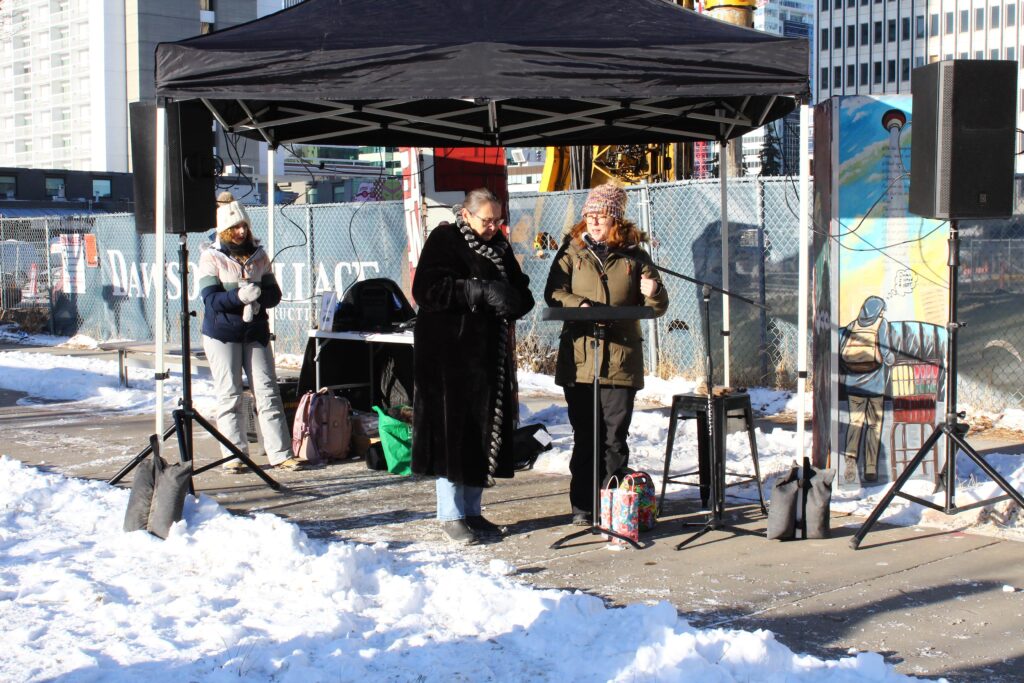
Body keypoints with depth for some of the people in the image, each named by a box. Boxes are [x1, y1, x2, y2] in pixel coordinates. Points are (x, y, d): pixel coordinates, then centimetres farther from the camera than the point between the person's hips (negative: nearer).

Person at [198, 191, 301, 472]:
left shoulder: (258, 255, 9)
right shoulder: (211, 257, -3)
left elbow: (274, 293, 7)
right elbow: (211, 299, -11)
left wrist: (258, 298, -14)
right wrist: (239, 296, -27)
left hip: (256, 332, 3)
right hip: (222, 333, -3)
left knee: (267, 392, 0)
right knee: (229, 394, 0)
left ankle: (280, 453, 2)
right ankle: (234, 454, 6)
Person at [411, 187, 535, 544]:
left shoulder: (499, 246, 14)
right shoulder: (443, 241, -6)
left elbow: (521, 292, 15)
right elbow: (428, 289, -18)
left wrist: (513, 301, -10)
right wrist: (481, 290, -24)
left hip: (490, 352, 7)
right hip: (449, 352, -7)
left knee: (487, 428, 8)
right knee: (453, 429, -6)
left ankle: (472, 510, 18)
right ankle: (450, 514, 3)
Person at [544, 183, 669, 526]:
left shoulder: (634, 255, 7)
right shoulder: (572, 250, 8)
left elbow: (657, 306, 9)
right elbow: (553, 292, 0)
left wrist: (653, 293, -14)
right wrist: (579, 304, -19)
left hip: (621, 359, 0)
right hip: (579, 358, 0)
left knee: (614, 436, 3)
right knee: (584, 436, 5)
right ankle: (582, 505, 12)